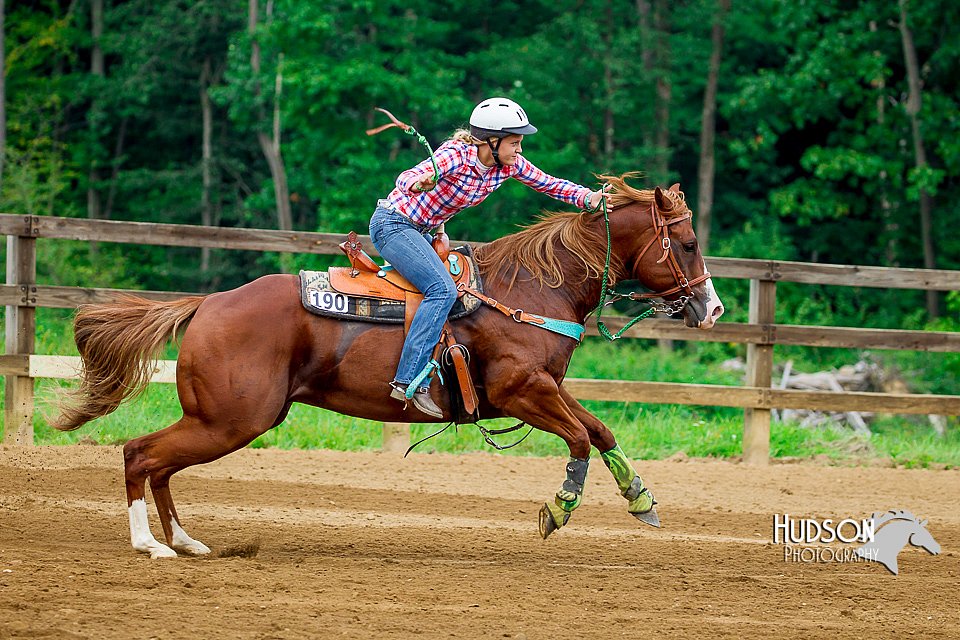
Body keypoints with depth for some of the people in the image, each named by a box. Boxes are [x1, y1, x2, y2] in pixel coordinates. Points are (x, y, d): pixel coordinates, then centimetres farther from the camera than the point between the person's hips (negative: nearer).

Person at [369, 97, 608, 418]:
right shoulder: (457, 156, -27)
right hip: (393, 225, -10)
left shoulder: (509, 164, -5)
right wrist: (418, 183, -64)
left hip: (420, 233, 10)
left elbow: (549, 185, 3)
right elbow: (407, 177, -40)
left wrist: (588, 198, -15)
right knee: (442, 289, -26)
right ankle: (409, 381, -30)